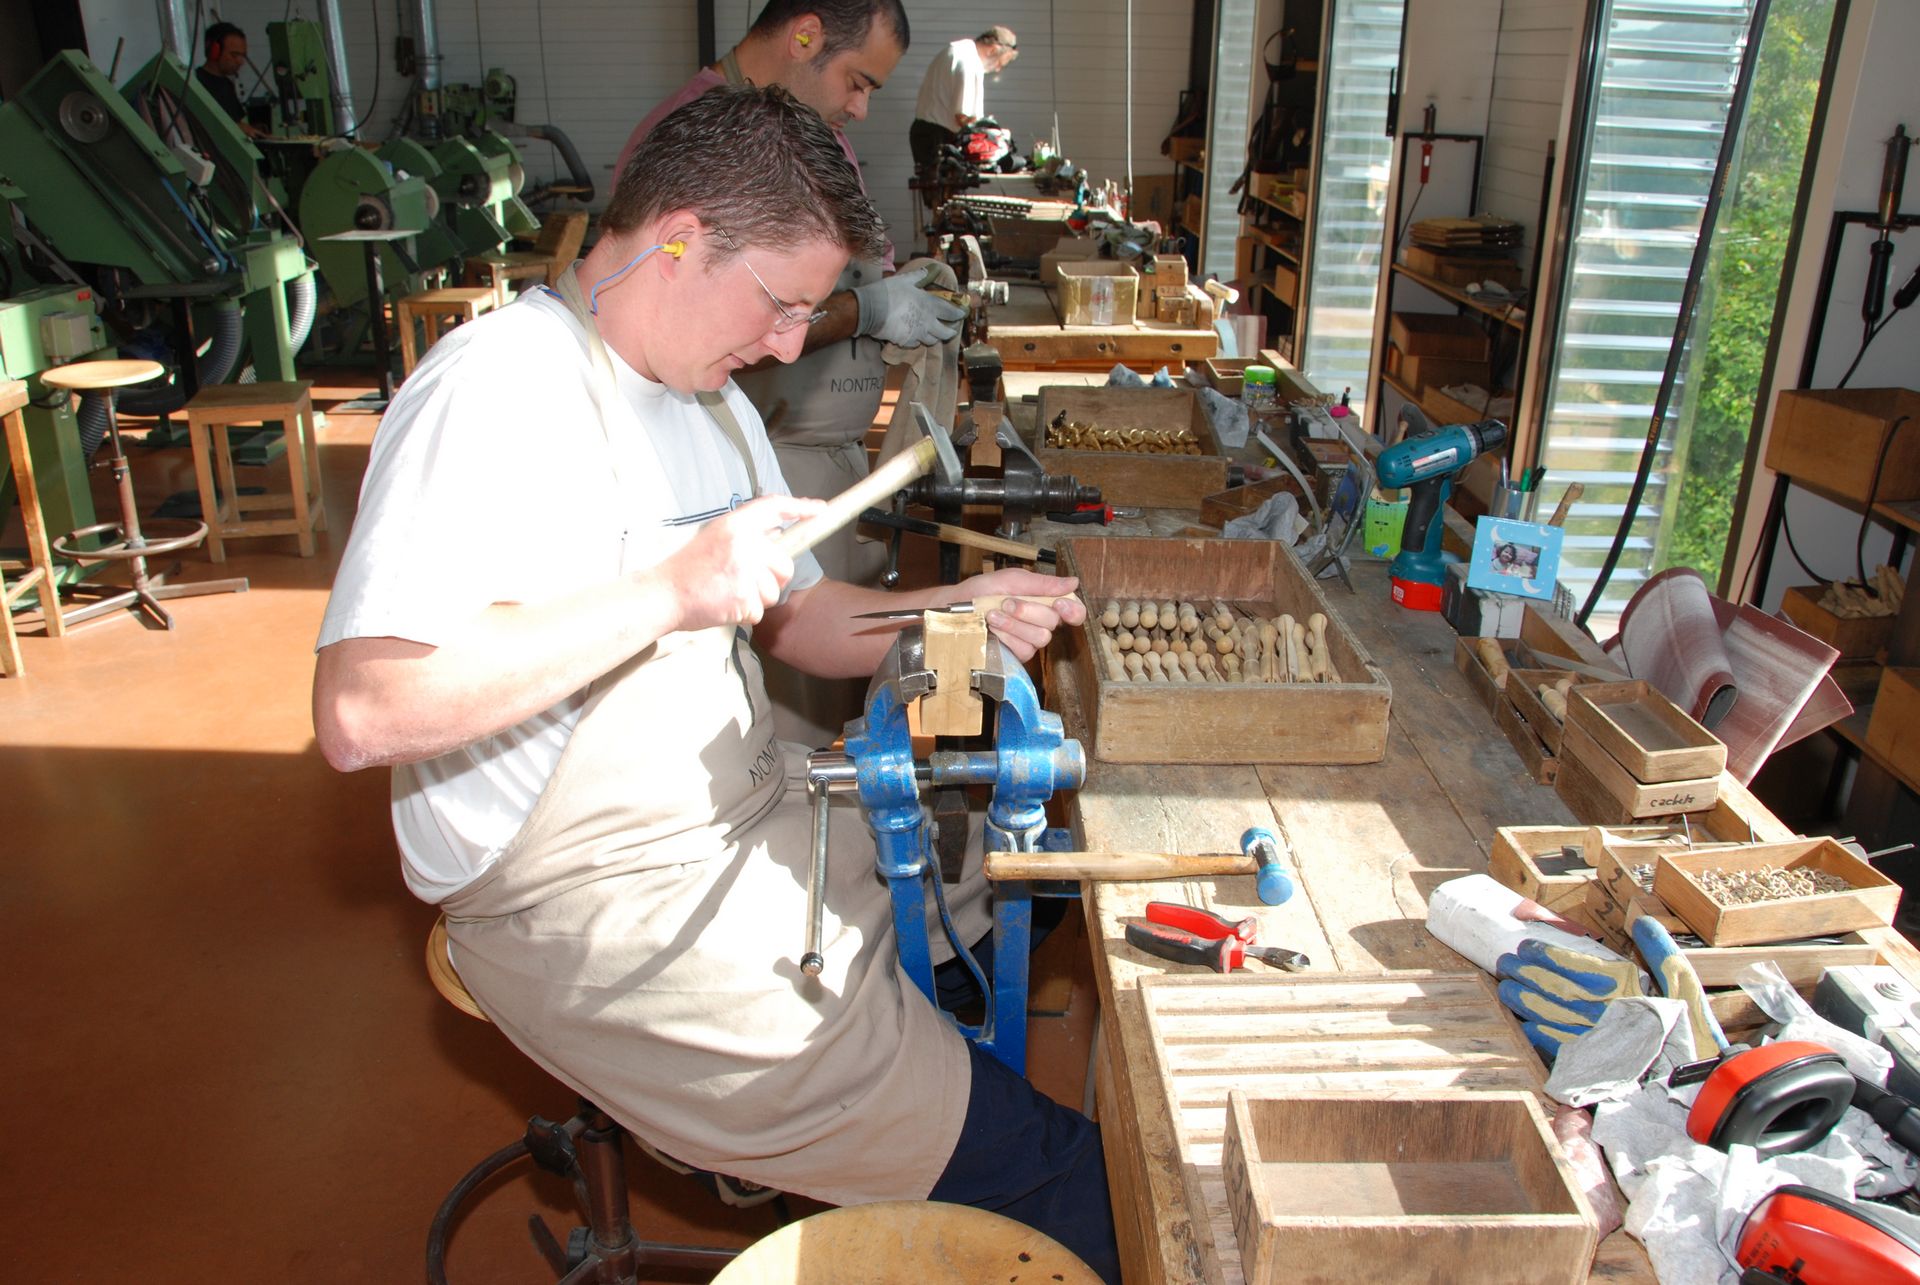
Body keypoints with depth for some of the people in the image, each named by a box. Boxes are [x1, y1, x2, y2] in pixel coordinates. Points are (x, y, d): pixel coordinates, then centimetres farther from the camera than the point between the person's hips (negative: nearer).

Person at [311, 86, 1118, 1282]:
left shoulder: (709, 398, 11)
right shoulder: (500, 391, -19)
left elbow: (797, 614, 16)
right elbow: (362, 713, -29)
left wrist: (953, 614, -2)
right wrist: (668, 590, -30)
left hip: (747, 816, 10)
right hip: (603, 914, -9)